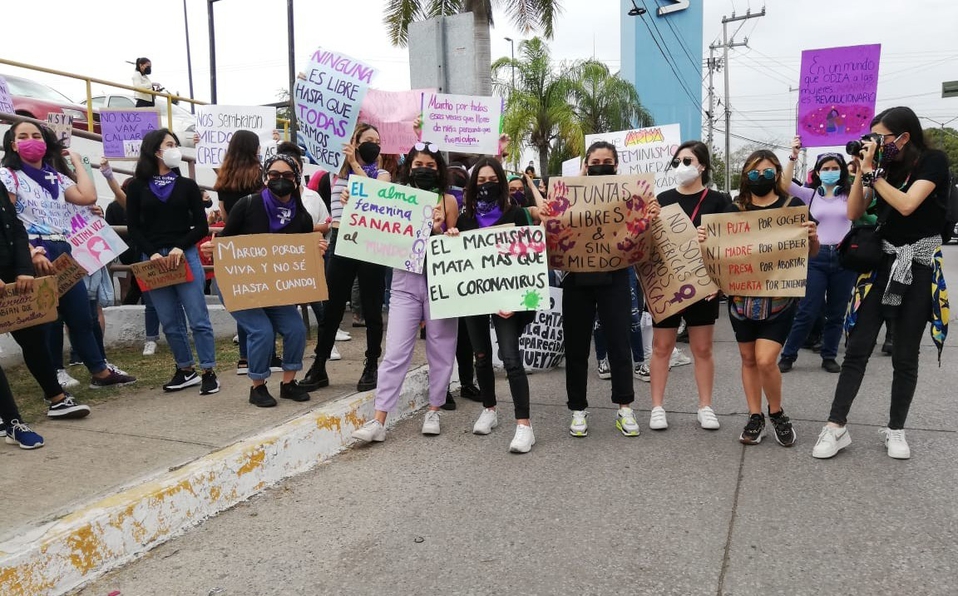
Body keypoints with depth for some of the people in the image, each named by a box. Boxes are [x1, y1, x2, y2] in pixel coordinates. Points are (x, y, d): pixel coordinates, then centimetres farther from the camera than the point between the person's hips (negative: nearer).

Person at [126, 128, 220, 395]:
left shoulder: (187, 185, 9)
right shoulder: (138, 186, 8)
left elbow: (201, 226, 4)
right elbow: (134, 228, 5)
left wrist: (180, 247, -11)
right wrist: (152, 253, -10)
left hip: (185, 256, -1)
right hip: (153, 260, 1)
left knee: (198, 318, -5)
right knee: (170, 322, 7)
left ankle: (208, 372, 1)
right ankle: (186, 371, 19)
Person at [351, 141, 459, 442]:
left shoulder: (447, 200, 4)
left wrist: (439, 231, -15)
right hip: (405, 283, 0)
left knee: (440, 350, 8)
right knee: (395, 352, -4)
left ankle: (433, 410, 24)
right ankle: (378, 421, -1)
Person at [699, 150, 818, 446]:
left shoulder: (793, 206, -1)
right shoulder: (735, 209, 3)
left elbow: (811, 253, 3)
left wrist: (813, 237, -20)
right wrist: (704, 239, -15)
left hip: (779, 298, -2)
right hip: (742, 297, 3)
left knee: (766, 360, -9)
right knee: (748, 359, 10)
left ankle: (777, 414, 17)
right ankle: (755, 417, 26)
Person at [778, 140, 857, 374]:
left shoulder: (849, 194, 7)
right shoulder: (810, 194, 4)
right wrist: (793, 156, -15)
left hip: (844, 257, 2)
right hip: (817, 257, -2)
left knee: (836, 313, 9)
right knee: (808, 311, -2)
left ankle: (829, 356, 22)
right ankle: (788, 355, 10)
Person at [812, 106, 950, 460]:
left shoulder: (933, 162, -6)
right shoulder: (885, 167, 8)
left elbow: (907, 205, -21)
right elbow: (854, 214, 2)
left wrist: (872, 171, -15)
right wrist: (862, 170, -6)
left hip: (920, 269, -3)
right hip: (881, 263, 4)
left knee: (905, 356, 4)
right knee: (857, 348, -3)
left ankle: (895, 430, 18)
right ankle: (836, 427, 0)